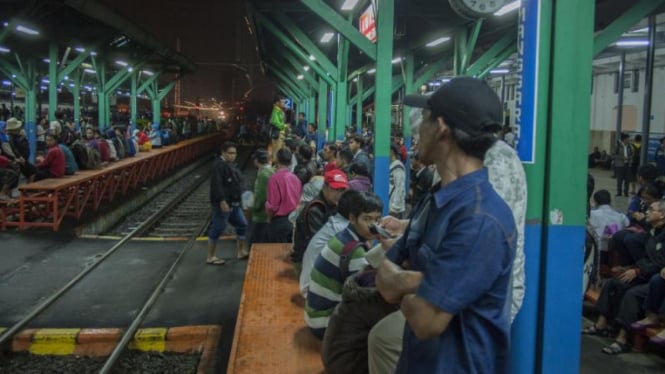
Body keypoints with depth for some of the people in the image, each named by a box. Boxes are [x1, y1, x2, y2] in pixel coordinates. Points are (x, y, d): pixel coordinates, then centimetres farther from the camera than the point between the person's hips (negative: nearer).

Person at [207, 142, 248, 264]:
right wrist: (222, 201, -29)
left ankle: (241, 252, 26)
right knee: (217, 229, -2)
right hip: (223, 203, -10)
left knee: (242, 225, 14)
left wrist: (238, 200, 21)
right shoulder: (219, 165, -17)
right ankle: (210, 257, 7)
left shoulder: (230, 164, 14)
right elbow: (216, 185, -25)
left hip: (234, 203, 10)